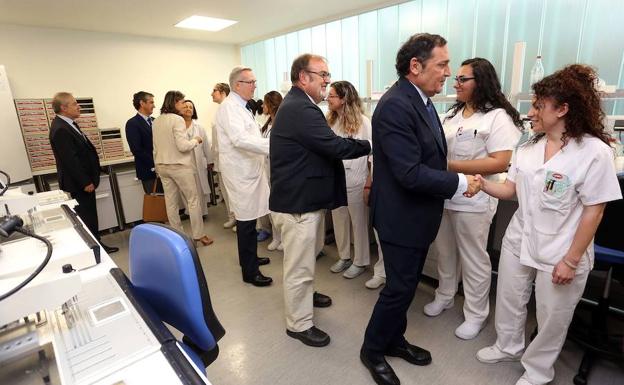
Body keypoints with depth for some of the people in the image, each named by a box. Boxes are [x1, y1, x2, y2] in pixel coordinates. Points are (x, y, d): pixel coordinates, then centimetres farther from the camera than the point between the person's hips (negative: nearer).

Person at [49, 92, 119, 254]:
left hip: (84, 180, 10)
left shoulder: (68, 124, 11)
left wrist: (89, 180, 15)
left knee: (90, 215, 17)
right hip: (78, 185, -10)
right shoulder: (60, 129, -20)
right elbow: (70, 160, -23)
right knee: (86, 217, 1)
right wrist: (85, 182, -19)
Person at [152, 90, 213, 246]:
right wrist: (196, 141, -3)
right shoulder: (177, 119, -15)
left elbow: (156, 147, 14)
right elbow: (183, 146, -20)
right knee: (193, 200, 4)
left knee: (170, 203, 10)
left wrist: (158, 165, 22)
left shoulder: (156, 121, 8)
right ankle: (198, 235, 10)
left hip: (162, 166, 7)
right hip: (179, 166, -7)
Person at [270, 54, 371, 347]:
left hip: (302, 198, 11)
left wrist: (359, 145, 3)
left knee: (309, 253, 28)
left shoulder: (296, 104, 13)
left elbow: (323, 146, 12)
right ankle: (299, 324, 23)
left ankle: (305, 295, 51)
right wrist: (370, 145, -11)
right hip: (298, 202, -11)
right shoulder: (302, 109, -22)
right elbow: (335, 147, -25)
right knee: (300, 266, 4)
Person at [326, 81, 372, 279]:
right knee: (339, 221, 16)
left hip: (355, 179, -5)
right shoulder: (330, 120, 6)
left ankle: (360, 261, 25)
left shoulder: (363, 122, -11)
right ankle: (344, 256, 34)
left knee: (359, 222, 9)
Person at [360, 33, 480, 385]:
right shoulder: (395, 106, -23)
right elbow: (411, 173, -28)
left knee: (406, 284, 21)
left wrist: (453, 179, 0)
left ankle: (394, 339, 41)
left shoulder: (422, 101, 9)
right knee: (399, 288, 5)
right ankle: (372, 350, 28)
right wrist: (460, 183, -17)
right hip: (402, 217, -9)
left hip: (418, 214, 9)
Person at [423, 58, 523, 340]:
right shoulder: (452, 115, 11)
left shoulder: (498, 117, -10)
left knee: (473, 259, 8)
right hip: (442, 196, 7)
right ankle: (444, 296, 39)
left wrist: (451, 165, -21)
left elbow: (500, 163, -18)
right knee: (444, 251, 18)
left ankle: (476, 314, 26)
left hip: (472, 201, -6)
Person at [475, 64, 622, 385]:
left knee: (551, 317, 15)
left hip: (559, 253, -5)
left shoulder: (594, 152, -16)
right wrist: (482, 183, -15)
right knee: (509, 301, 20)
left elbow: (593, 211, -15)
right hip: (518, 242, 6)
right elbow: (510, 190, 4)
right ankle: (508, 346, 46)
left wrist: (571, 260, -15)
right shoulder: (528, 147, 2)